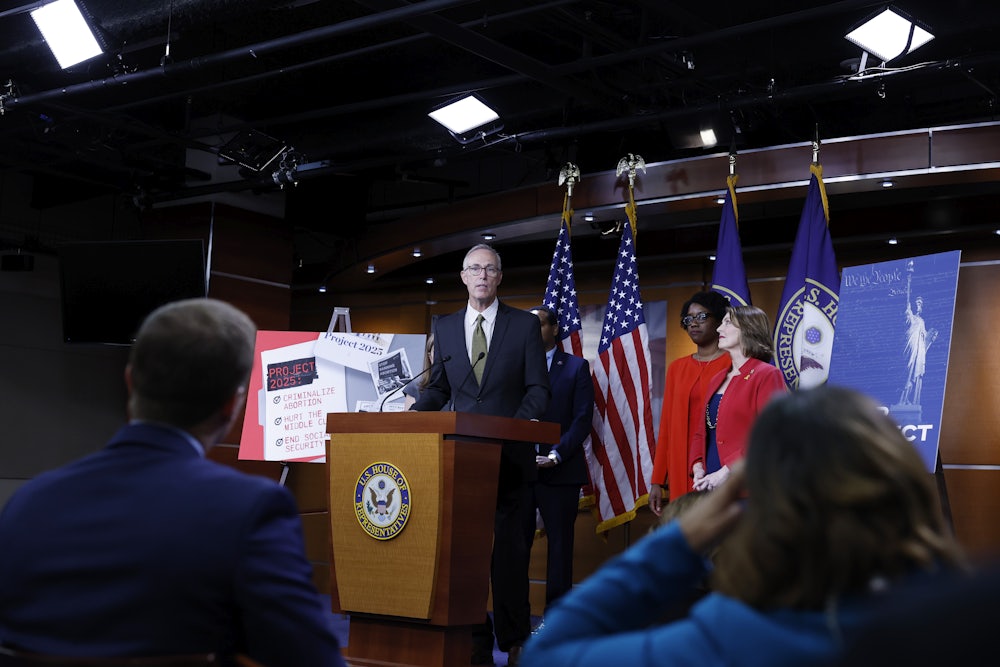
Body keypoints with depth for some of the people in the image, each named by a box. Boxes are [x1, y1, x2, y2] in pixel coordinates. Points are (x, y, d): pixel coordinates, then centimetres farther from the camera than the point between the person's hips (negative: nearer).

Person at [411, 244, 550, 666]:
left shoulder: (525, 324, 2)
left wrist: (515, 427, -16)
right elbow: (438, 388, 14)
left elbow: (538, 389, -1)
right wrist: (414, 412, -5)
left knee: (508, 549, -1)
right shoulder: (444, 327, 12)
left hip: (509, 456, -3)